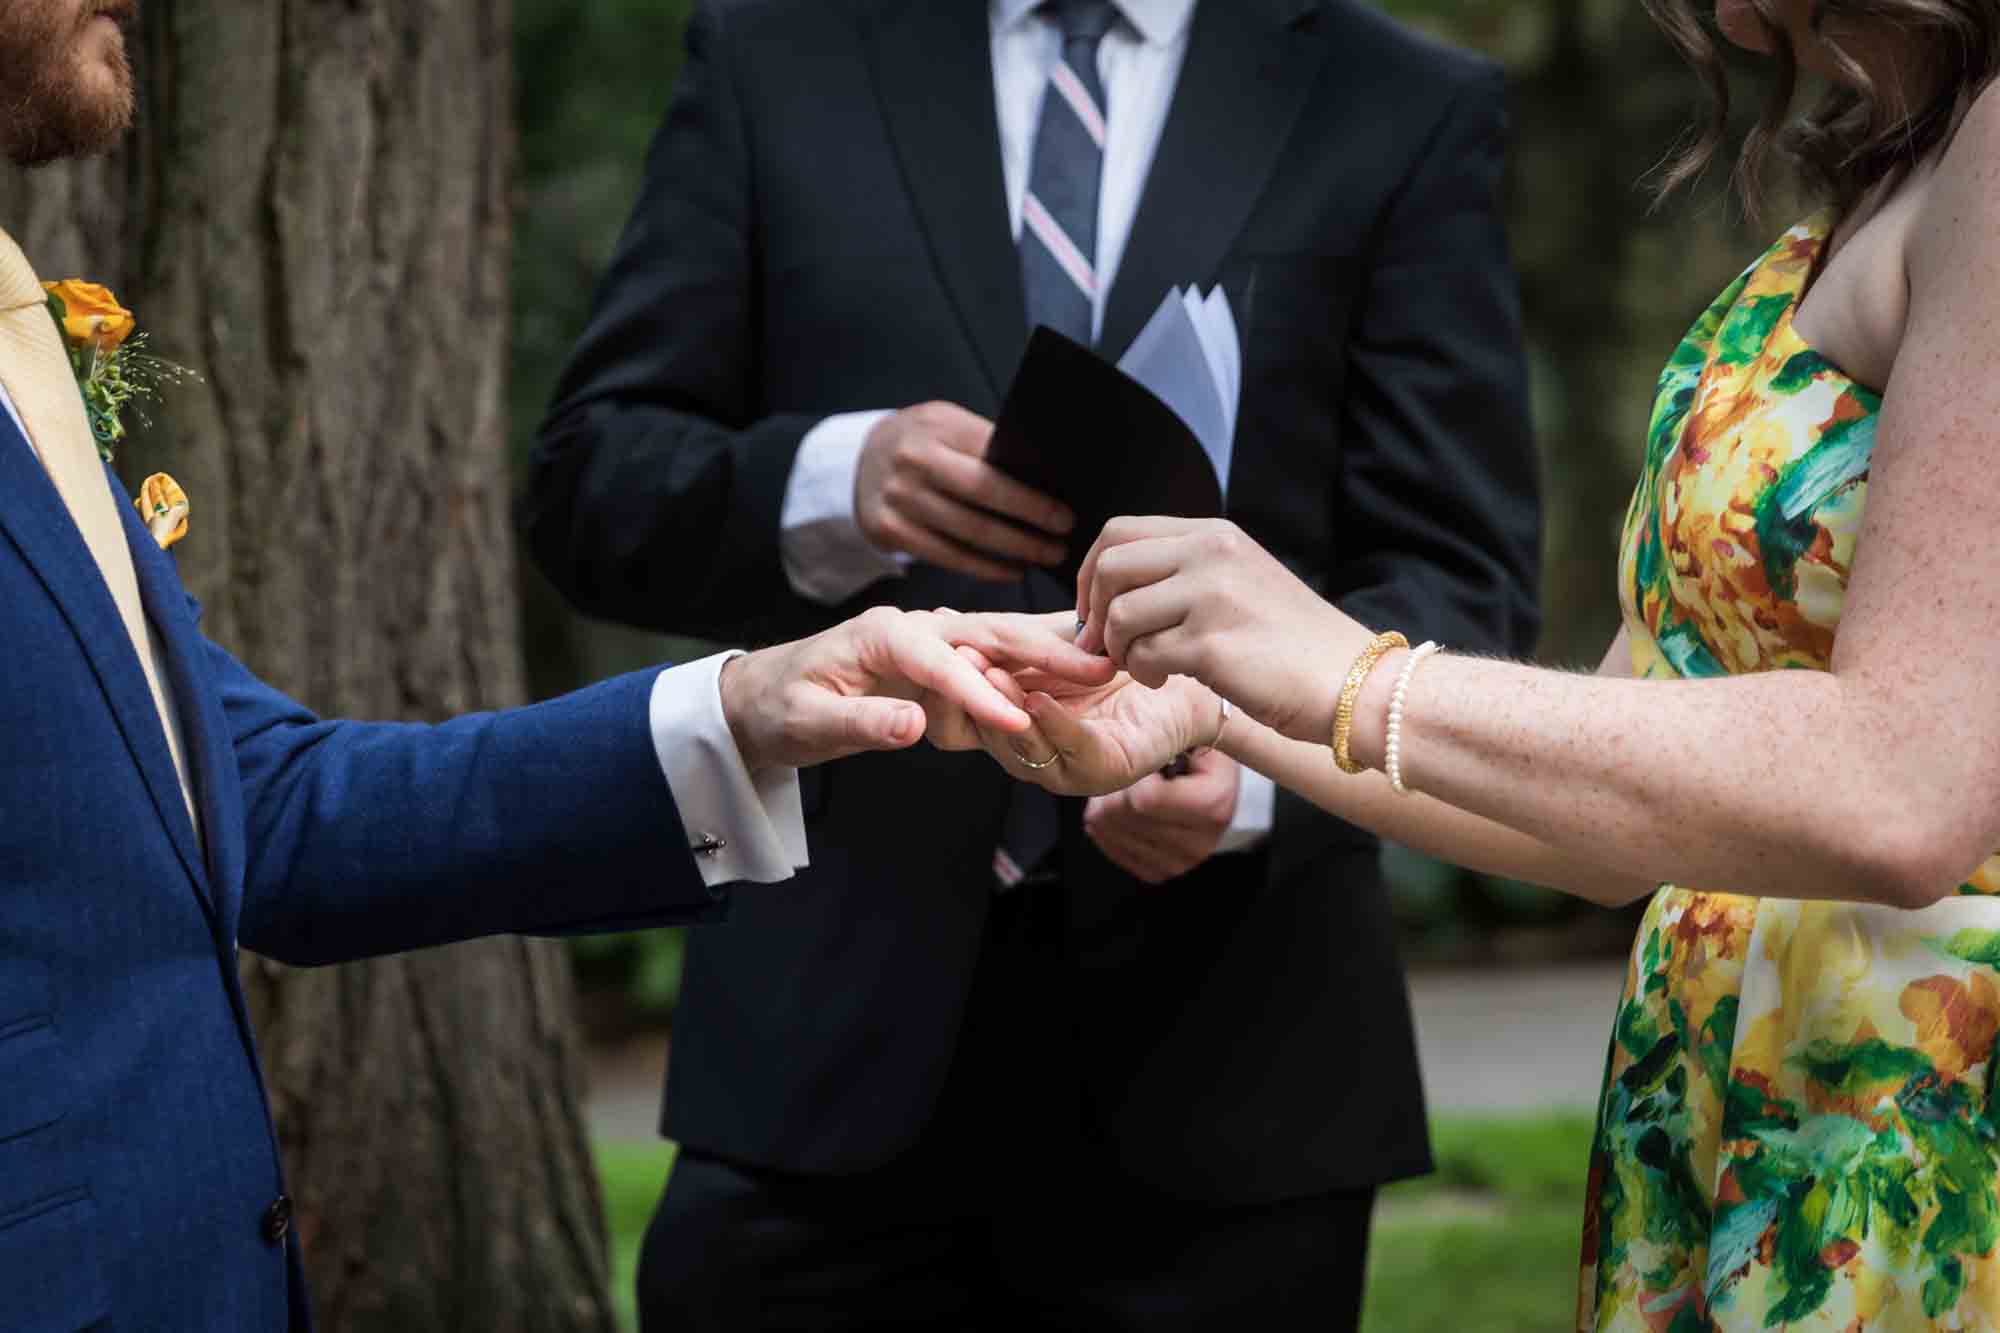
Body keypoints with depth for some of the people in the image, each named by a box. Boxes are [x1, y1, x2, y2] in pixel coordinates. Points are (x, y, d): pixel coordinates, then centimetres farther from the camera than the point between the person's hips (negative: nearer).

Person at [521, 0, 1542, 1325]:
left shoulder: (1412, 113, 5)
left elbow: (1456, 580, -2)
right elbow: (587, 483, 3)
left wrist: (1259, 764, -23)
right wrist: (832, 485, -18)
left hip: (1218, 1034, 0)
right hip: (840, 1015, 1)